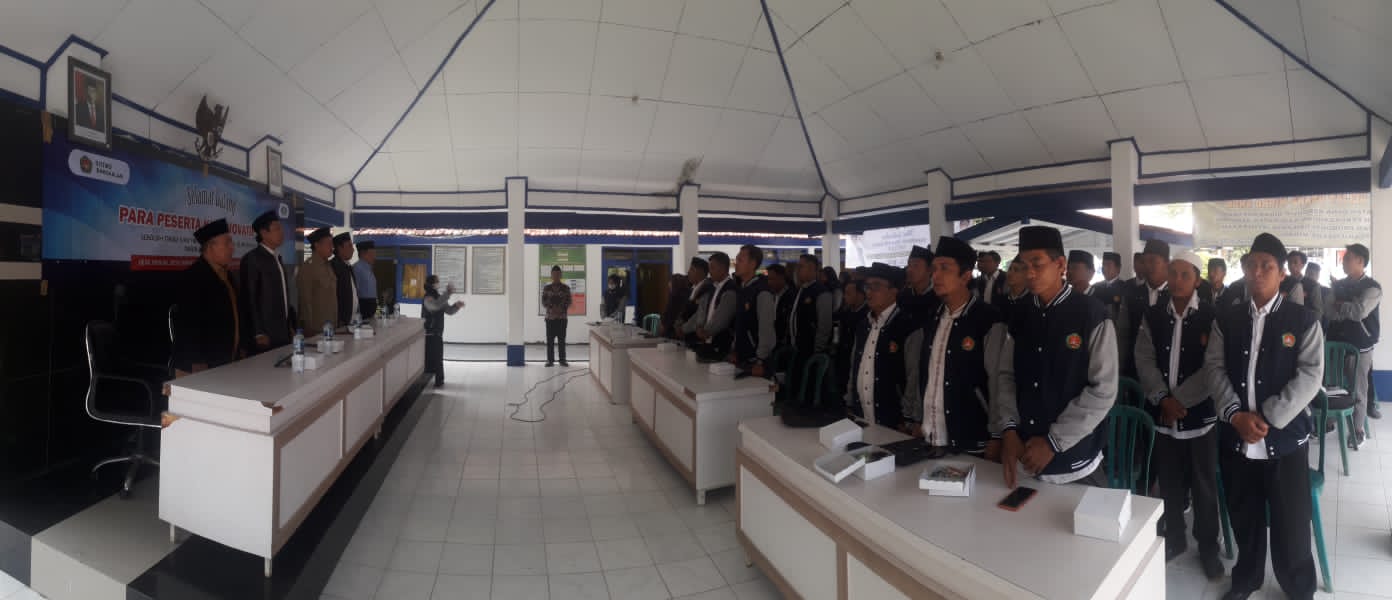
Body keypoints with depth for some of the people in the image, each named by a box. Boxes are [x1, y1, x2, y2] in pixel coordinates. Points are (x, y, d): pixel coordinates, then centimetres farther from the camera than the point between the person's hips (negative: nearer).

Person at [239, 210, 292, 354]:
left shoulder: (277, 258, 16)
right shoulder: (251, 259, -9)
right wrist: (258, 334, -15)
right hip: (265, 335, -7)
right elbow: (250, 299, -12)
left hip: (282, 333, 7)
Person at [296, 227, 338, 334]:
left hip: (330, 326, 7)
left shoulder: (328, 266, 12)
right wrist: (309, 327, -13)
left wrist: (336, 323, 10)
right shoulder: (307, 267, -10)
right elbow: (305, 301, -12)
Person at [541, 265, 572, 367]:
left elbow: (568, 302, 1)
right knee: (550, 340, 1)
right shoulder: (546, 288, 6)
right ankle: (550, 360, 8)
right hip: (550, 317, 1)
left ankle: (562, 360, 9)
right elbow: (543, 302, 2)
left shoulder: (566, 288, 4)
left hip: (562, 317, 0)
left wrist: (561, 309, -15)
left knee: (562, 339, 2)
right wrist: (552, 308, -15)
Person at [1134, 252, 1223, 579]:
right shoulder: (1153, 316, 4)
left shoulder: (1212, 316, -6)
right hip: (1162, 414, 3)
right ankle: (1174, 539, 31)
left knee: (1203, 486, 10)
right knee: (1169, 484, 14)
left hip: (1200, 414, -2)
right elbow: (1144, 360, -1)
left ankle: (1208, 547, 28)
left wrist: (1179, 400, -14)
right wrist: (1163, 399, -12)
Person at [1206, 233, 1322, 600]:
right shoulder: (1226, 319, 4)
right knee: (1244, 517, 16)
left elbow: (1310, 376, -9)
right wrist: (1236, 414, -12)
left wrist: (1266, 418, -16)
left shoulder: (1303, 321, -3)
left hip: (1285, 438, -2)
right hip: (1235, 438, 2)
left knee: (1290, 524, 8)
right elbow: (1215, 368, 0)